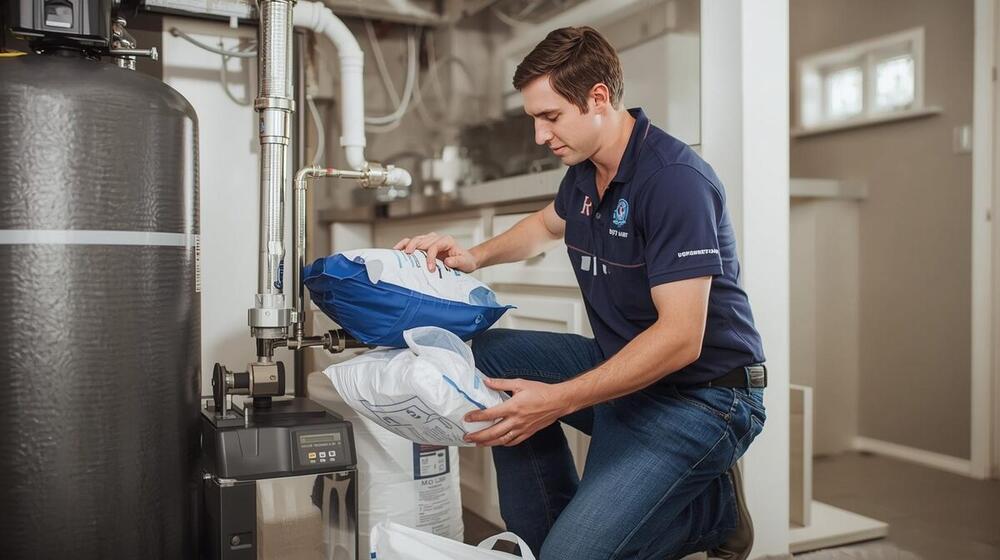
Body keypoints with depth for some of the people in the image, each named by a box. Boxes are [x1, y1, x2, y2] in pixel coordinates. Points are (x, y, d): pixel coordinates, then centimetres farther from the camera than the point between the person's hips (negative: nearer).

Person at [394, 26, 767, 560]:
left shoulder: (676, 179, -23)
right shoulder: (584, 170, 3)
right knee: (493, 352, 1)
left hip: (702, 395, -9)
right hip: (624, 367, 9)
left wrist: (558, 400, -29)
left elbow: (680, 338, -27)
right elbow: (548, 224, 27)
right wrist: (474, 255, 9)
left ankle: (713, 506, 6)